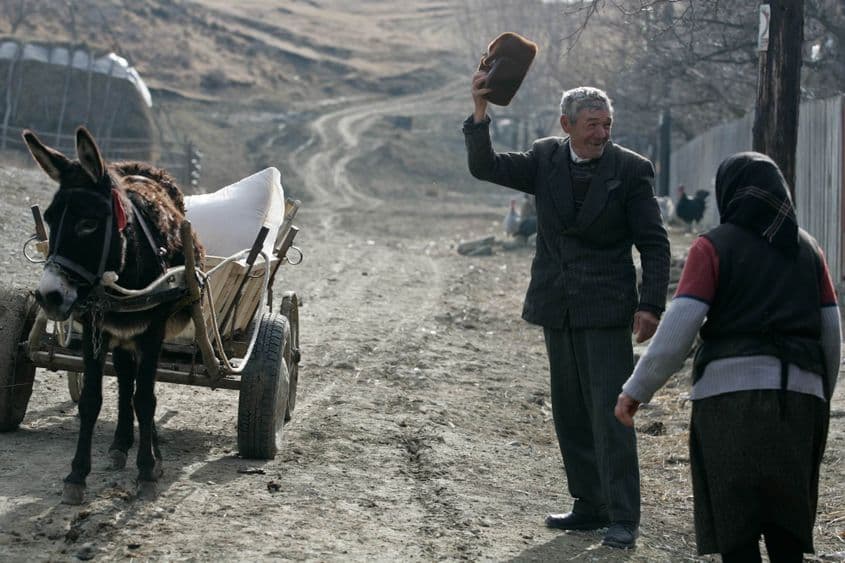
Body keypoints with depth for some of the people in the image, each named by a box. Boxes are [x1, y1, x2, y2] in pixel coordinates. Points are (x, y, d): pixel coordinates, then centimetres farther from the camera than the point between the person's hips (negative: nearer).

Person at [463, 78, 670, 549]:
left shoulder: (631, 169, -6)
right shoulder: (547, 159, 5)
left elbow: (654, 243, -5)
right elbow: (485, 166, -4)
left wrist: (651, 305, -13)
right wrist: (480, 113, -18)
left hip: (605, 311, -5)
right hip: (558, 308, 5)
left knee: (609, 413, -9)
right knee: (570, 414, 11)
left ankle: (623, 518, -4)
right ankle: (590, 506, 22)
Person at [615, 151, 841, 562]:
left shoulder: (715, 246, -1)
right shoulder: (807, 247, 12)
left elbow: (679, 326, -10)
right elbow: (831, 331, 12)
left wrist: (637, 389, -6)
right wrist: (821, 397, 23)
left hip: (731, 392, -4)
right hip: (800, 394, 4)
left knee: (735, 526, 2)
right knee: (786, 527, 11)